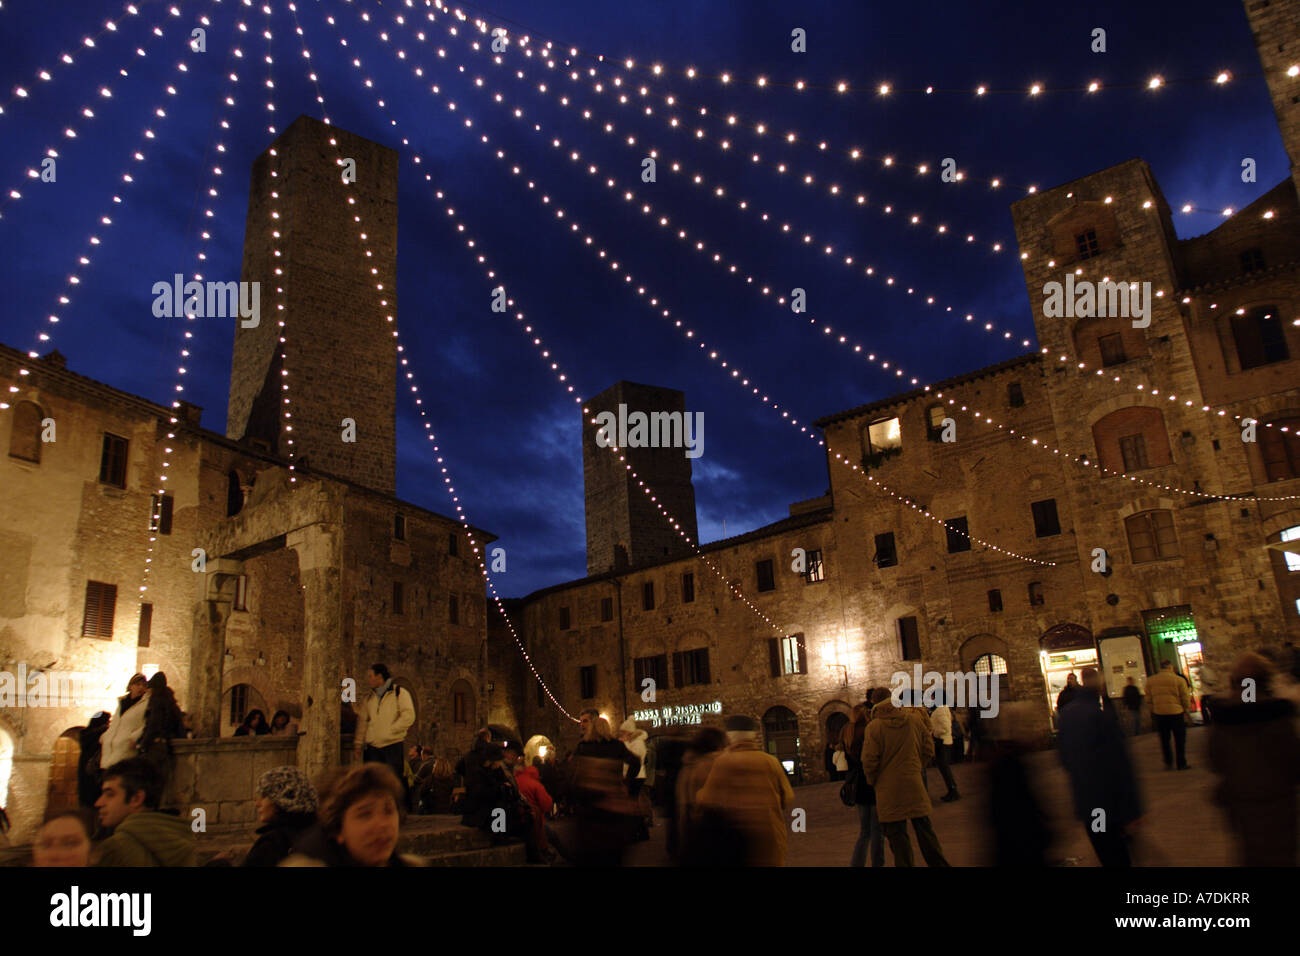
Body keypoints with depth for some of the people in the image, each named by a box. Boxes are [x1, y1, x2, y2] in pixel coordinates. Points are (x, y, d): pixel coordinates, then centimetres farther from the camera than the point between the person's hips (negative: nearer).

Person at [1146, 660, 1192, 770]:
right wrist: (1187, 711, 9)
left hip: (1159, 714, 3)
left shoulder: (1150, 680, 3)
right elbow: (1185, 698, -3)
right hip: (1176, 712, -3)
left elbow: (1148, 699, 7)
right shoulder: (1179, 680, -7)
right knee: (1179, 740, 8)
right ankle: (1181, 764, 11)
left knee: (1164, 740, 15)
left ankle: (1167, 762, 15)